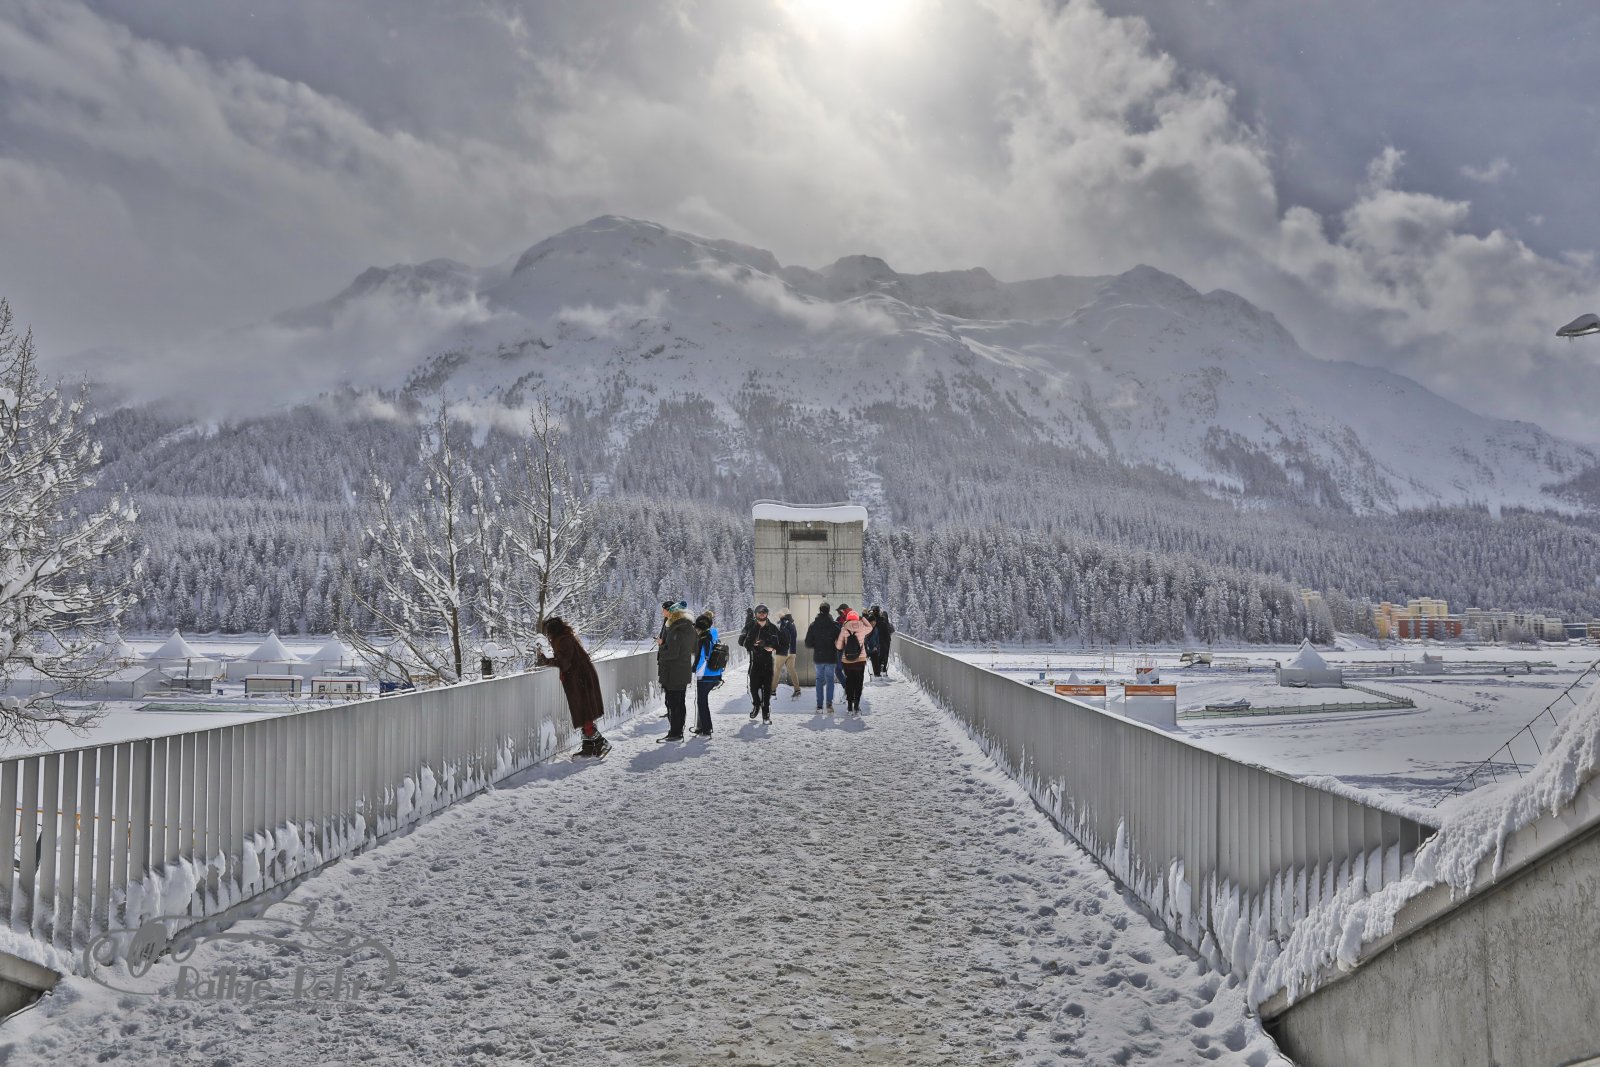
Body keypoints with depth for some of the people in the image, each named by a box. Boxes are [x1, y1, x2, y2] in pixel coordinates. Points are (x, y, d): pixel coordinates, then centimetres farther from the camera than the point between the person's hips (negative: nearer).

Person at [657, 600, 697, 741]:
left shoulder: (676, 630, -20)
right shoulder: (690, 628, 8)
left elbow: (672, 652, -24)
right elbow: (694, 647, 18)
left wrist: (660, 654, -5)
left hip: (673, 673, -9)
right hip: (685, 670, 9)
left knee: (672, 703, -2)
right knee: (680, 703, 15)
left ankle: (675, 733, 1)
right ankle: (679, 732, 23)